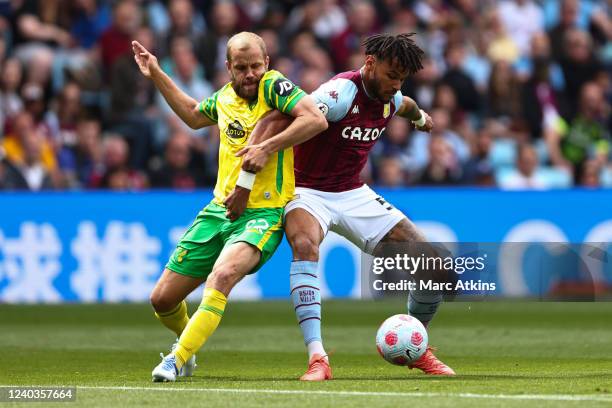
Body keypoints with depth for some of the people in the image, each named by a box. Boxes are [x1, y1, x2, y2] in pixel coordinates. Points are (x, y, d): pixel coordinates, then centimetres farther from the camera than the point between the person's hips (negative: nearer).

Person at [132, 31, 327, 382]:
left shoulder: (274, 87, -10)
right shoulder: (225, 97, 9)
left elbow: (317, 120, -26)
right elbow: (193, 115, 33)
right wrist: (156, 74, 30)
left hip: (263, 213, -7)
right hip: (219, 209, 7)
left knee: (222, 276, -36)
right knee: (163, 300, 7)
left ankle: (178, 359, -26)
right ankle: (188, 342, 39)